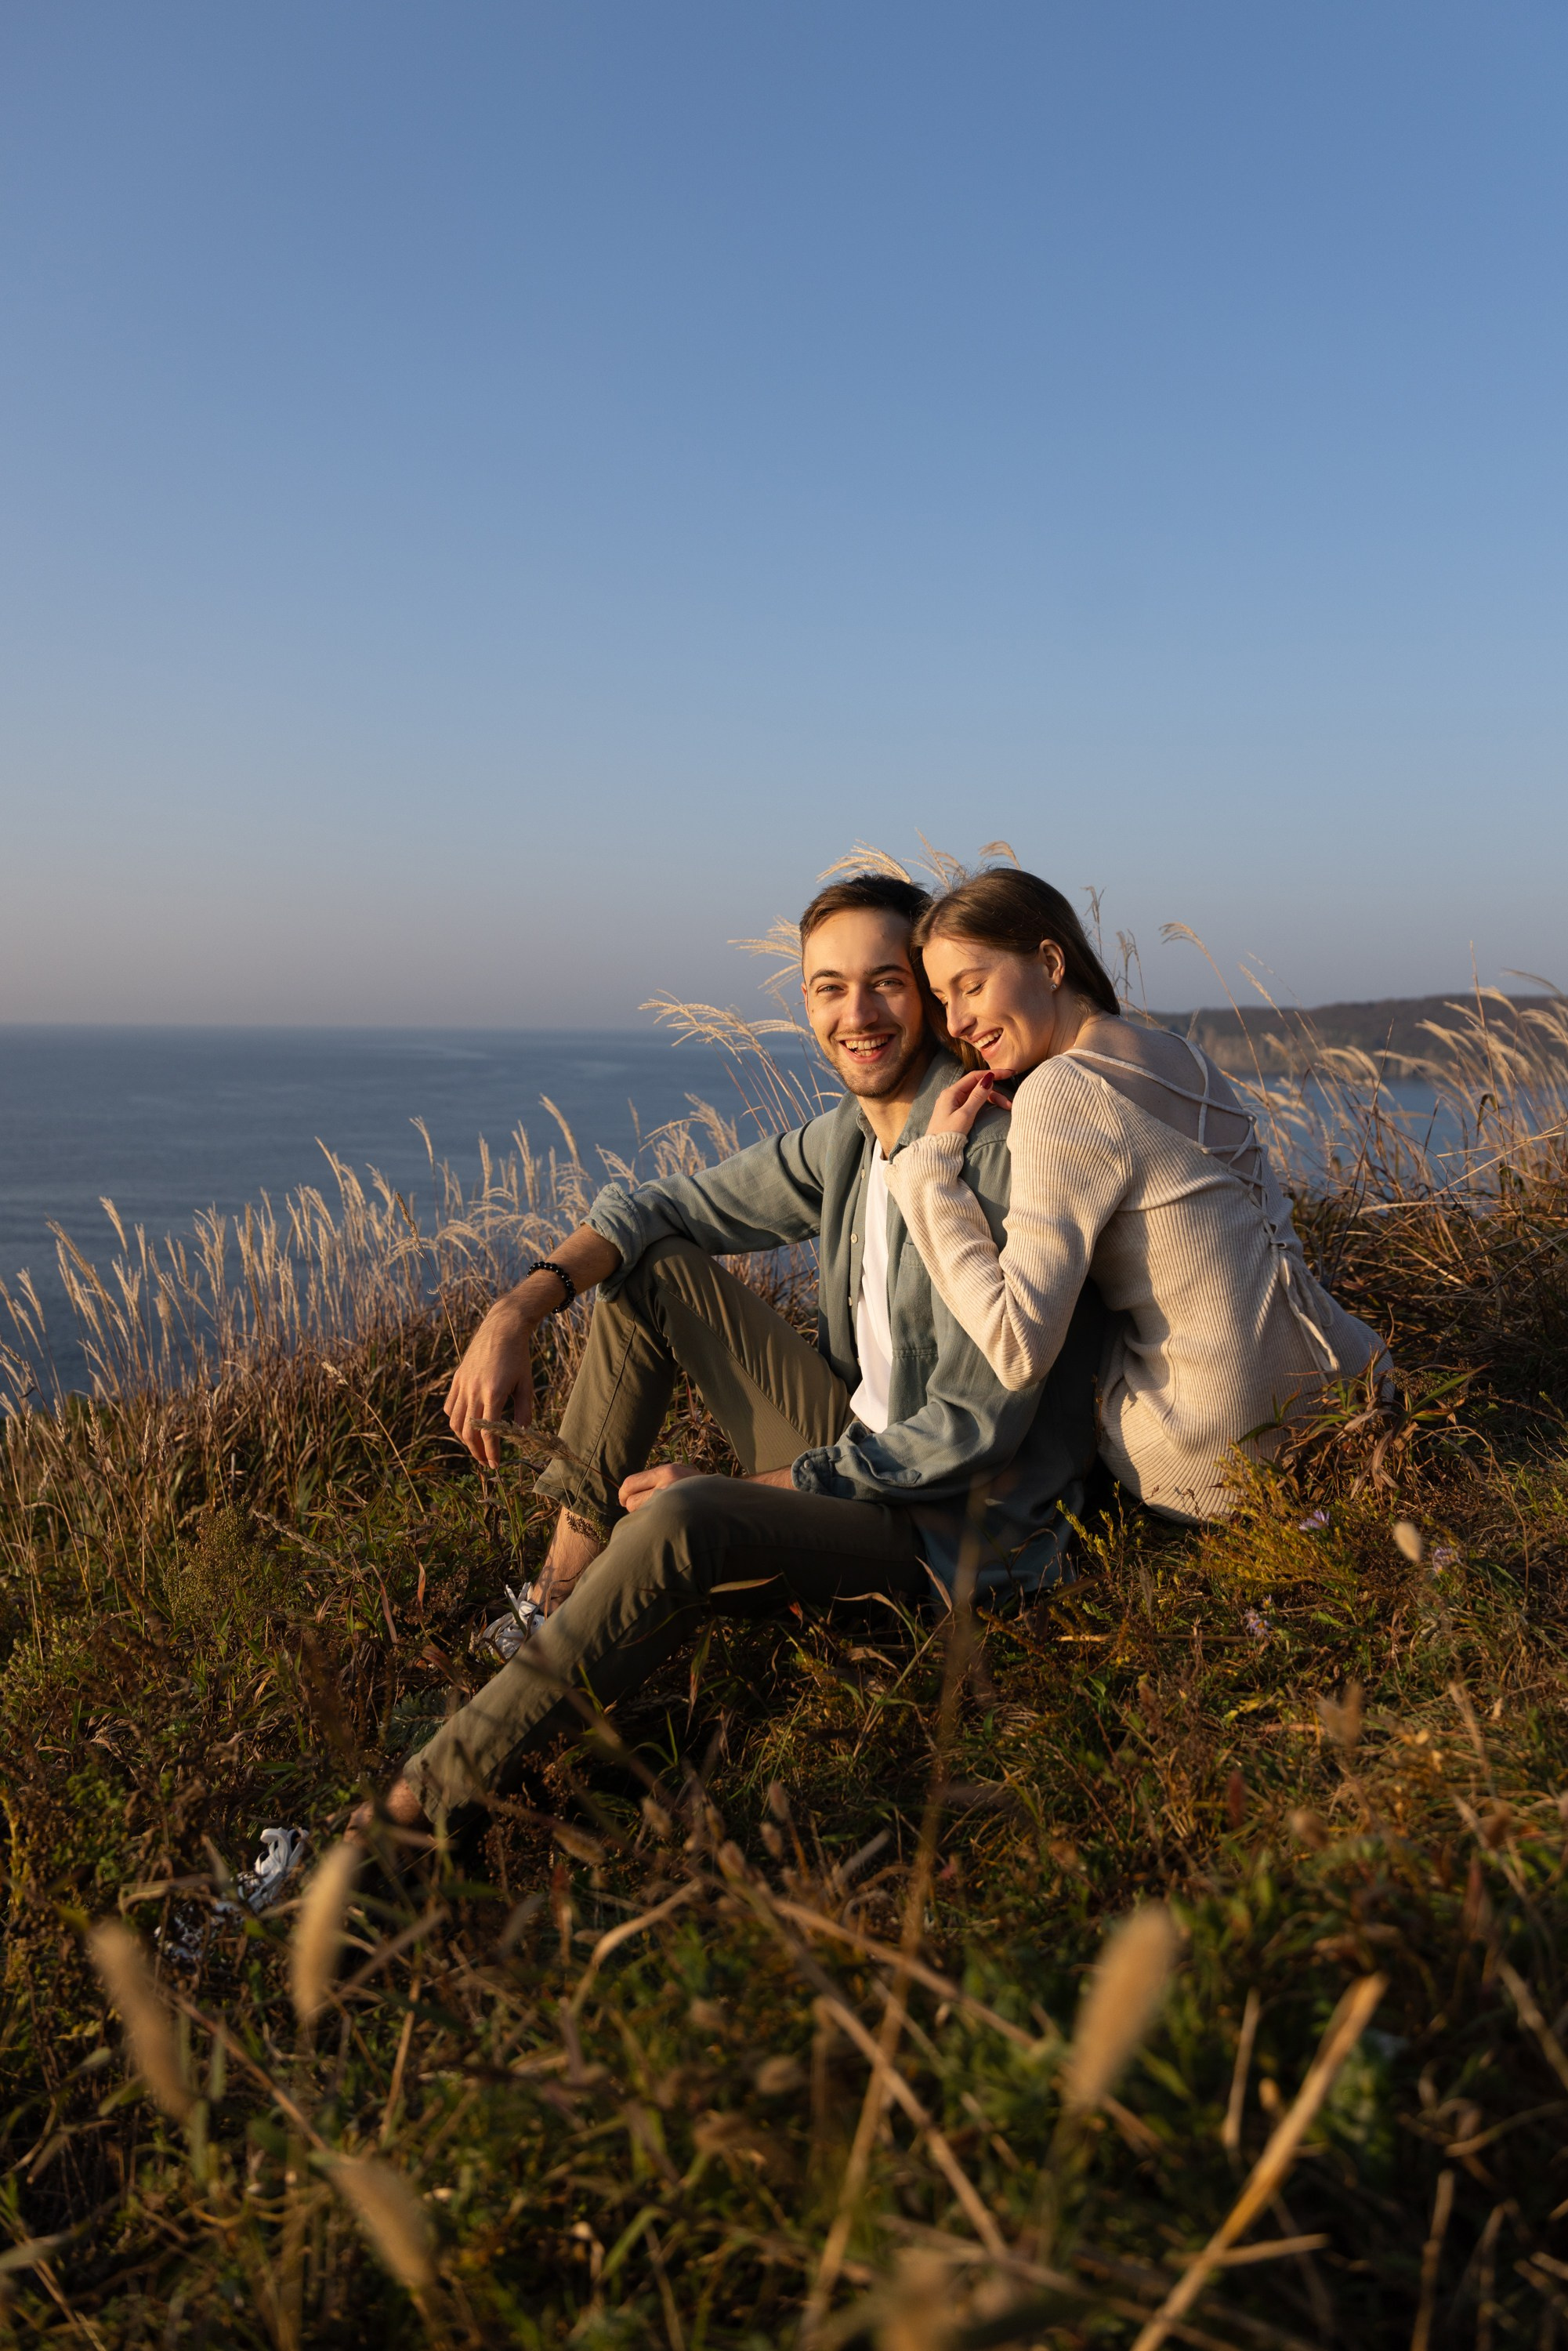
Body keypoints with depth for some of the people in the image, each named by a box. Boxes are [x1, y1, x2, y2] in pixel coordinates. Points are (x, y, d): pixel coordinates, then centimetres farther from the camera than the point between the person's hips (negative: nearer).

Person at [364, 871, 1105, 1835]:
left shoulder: (1000, 1154, -22)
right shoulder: (844, 1139, 3)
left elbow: (972, 1431, -23)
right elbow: (664, 1207, 10)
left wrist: (745, 1487, -20)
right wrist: (521, 1309, -7)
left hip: (957, 1529, -8)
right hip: (858, 1447, 8)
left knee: (682, 1525, -34)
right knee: (652, 1267, 2)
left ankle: (442, 1792, -19)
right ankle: (567, 1576, 1)